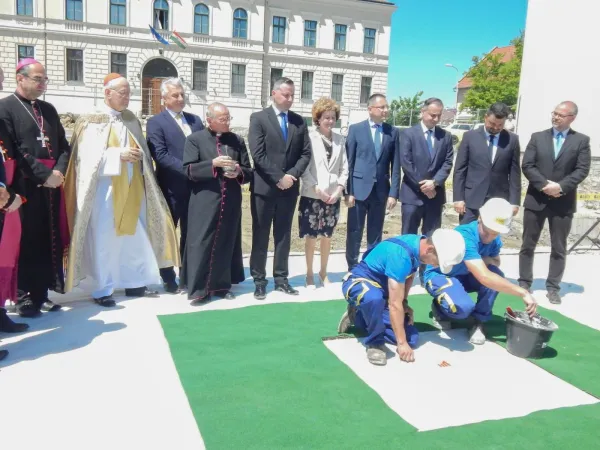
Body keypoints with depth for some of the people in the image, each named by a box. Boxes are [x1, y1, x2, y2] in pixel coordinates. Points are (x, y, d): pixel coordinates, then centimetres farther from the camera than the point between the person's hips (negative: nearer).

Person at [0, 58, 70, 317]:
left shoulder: (48, 109, 18)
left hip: (52, 186, 6)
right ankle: (24, 296, 11)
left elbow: (63, 146, 15)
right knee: (27, 243, -1)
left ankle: (42, 293, 19)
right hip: (26, 187, -6)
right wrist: (44, 175, -14)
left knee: (50, 242, 8)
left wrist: (59, 172, -2)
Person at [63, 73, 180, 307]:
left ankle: (134, 283, 18)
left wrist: (139, 156, -6)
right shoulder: (92, 121, -3)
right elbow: (88, 156, -11)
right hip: (105, 189, -5)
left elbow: (140, 150, 15)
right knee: (105, 239, -2)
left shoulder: (131, 120, 11)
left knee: (135, 236, 7)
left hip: (131, 189, 5)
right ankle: (103, 289, 8)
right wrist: (118, 155, -19)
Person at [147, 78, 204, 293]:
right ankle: (168, 279, 18)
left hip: (195, 187, 5)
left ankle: (187, 277, 23)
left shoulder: (195, 120, 14)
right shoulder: (155, 122, -3)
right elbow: (160, 155, -14)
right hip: (171, 189, -5)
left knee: (190, 235, 11)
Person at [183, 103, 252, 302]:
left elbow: (249, 172, 12)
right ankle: (198, 288, 5)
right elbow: (189, 170, -7)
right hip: (204, 202, -3)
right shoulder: (195, 139, 1)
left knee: (226, 244, 9)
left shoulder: (238, 140, 10)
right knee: (202, 243, -3)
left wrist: (238, 172, -9)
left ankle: (222, 285, 20)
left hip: (231, 202, 4)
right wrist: (213, 163, -18)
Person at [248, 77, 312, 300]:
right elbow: (258, 155, -12)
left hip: (289, 187, 4)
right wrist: (278, 178, -15)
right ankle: (259, 280, 13)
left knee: (283, 236, 10)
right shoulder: (258, 118, -3)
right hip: (264, 187, -3)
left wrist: (292, 175, -10)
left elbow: (305, 153, 5)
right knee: (260, 236, 4)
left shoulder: (299, 121, 9)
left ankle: (281, 278, 19)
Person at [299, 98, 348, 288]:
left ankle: (323, 272, 26)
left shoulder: (339, 140, 6)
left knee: (327, 236, 12)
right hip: (312, 195, -3)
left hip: (333, 196, 4)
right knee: (311, 236, 4)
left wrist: (338, 190, -6)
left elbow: (344, 169, 6)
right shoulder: (310, 138, -6)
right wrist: (317, 189, -14)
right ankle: (310, 274, 17)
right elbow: (304, 168, -9)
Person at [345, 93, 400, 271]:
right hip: (359, 188, -2)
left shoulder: (393, 131, 5)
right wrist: (348, 191, -8)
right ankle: (353, 270, 17)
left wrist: (394, 193, -3)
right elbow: (349, 162, -2)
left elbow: (395, 166, 4)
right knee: (354, 232, 4)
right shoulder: (356, 129, 0)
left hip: (381, 190, 2)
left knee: (375, 234, 10)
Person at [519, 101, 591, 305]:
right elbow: (527, 166, -3)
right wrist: (544, 185, -15)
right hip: (536, 199, 1)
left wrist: (561, 186, -18)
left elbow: (582, 170, -5)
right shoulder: (537, 137, 6)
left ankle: (553, 287, 15)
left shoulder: (581, 140, 4)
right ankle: (524, 283, 18)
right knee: (528, 245, 6)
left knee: (559, 249, 5)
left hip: (563, 202, -1)